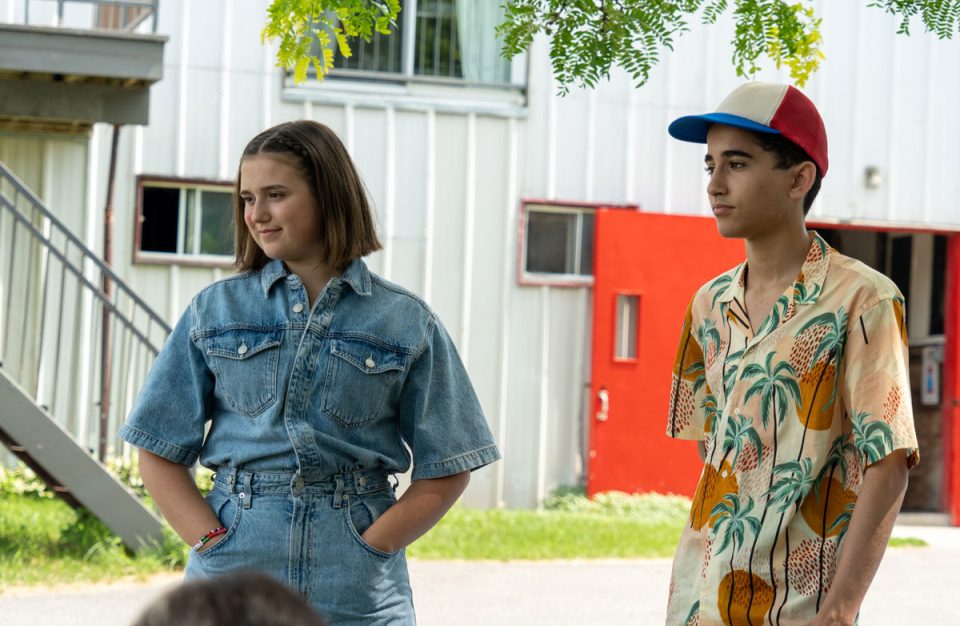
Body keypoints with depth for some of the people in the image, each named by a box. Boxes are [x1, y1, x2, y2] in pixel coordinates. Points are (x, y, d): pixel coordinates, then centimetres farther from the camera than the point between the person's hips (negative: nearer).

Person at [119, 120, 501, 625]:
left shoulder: (407, 323, 4)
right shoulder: (215, 310, 8)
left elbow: (446, 472, 3)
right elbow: (159, 455, 6)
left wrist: (362, 551, -9)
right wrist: (214, 542, -8)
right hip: (232, 582, 1)